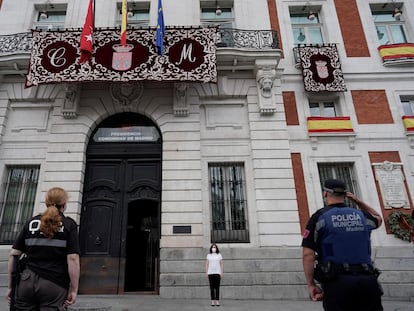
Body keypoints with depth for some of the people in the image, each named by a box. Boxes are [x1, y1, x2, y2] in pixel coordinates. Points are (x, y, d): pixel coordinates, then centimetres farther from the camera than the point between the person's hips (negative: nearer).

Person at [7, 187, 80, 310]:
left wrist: (10, 286, 15)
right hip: (54, 284, -3)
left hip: (27, 281, 4)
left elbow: (13, 255, 7)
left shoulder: (31, 223, 9)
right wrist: (74, 289, -6)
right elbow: (72, 258, -10)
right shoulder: (69, 224, -2)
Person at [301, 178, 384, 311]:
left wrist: (311, 284, -2)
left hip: (337, 281, -4)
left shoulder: (320, 216, -1)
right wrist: (358, 201, 31)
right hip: (367, 280, 4)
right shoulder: (361, 215, 11)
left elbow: (308, 254, -8)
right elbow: (378, 219, 38)